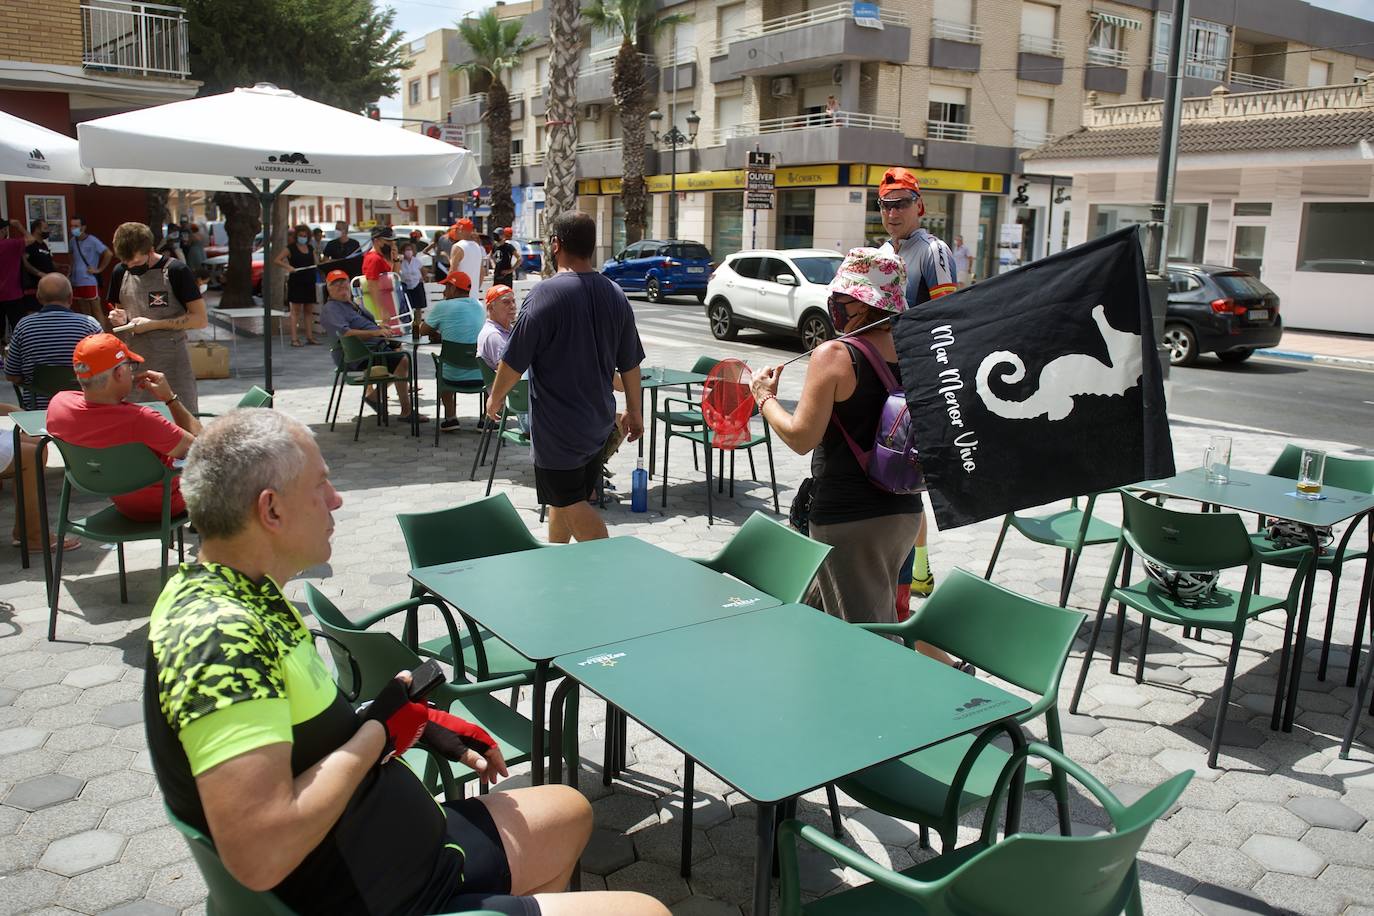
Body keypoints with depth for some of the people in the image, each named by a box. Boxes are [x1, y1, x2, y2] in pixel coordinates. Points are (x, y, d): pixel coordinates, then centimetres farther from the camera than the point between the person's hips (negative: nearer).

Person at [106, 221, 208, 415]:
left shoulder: (176, 271, -9)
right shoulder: (120, 273, 9)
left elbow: (200, 319, -11)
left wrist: (153, 324, -16)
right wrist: (119, 318, 0)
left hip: (172, 362, -5)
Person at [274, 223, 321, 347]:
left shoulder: (311, 248, 13)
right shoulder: (291, 248, -2)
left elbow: (316, 264, 16)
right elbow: (276, 260, -8)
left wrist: (317, 255, -4)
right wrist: (288, 267, -23)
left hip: (309, 282, 5)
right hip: (296, 282, -5)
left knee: (309, 310, 9)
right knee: (296, 310, -5)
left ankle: (310, 337, 15)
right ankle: (294, 338, -4)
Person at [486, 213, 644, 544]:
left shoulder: (547, 293, -17)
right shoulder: (615, 295, 3)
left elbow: (514, 361, -14)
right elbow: (630, 365, 9)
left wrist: (495, 398, 4)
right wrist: (634, 413, 19)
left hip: (557, 426, -7)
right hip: (598, 422, 7)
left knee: (571, 503, 1)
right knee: (566, 498, 20)